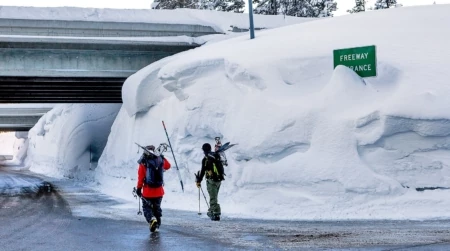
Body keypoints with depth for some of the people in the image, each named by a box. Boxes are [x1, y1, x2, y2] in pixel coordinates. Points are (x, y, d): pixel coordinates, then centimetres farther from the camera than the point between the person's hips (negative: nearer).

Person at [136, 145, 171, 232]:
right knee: (157, 207, 19)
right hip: (159, 191, 4)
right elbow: (168, 166, 21)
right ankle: (157, 225, 23)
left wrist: (139, 188, -1)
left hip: (147, 191, -3)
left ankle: (152, 219, -18)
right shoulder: (161, 161, -1)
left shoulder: (143, 163, -11)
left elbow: (140, 178, -10)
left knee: (147, 207, 8)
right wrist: (162, 158, 27)